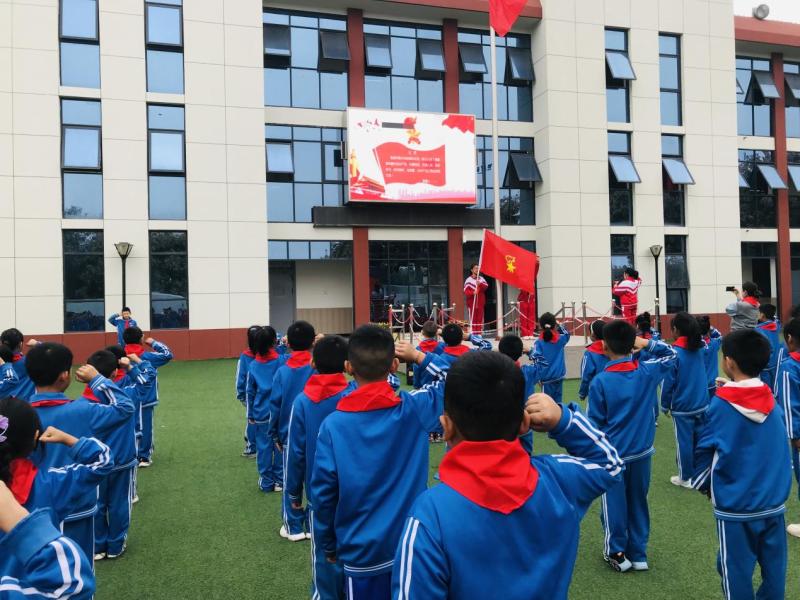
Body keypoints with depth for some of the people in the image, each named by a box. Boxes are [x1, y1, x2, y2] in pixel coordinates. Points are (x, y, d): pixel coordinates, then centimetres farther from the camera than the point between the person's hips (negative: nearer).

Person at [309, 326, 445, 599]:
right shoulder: (415, 408, -14)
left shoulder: (333, 425, -16)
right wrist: (418, 356, 7)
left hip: (362, 551, -1)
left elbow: (323, 492, -8)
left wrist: (329, 546, 6)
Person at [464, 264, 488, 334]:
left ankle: (479, 333, 10)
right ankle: (473, 334, -2)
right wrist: (472, 292, -28)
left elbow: (486, 286, -3)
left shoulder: (481, 278, 10)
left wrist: (480, 284, -21)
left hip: (480, 302, 4)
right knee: (473, 318, -4)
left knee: (480, 318, 5)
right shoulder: (468, 280, -4)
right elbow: (466, 291, -11)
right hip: (472, 302, -4)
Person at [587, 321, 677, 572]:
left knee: (614, 505, 11)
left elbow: (594, 423, -11)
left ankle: (617, 554, 24)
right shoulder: (648, 371, -7)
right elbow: (671, 354, 14)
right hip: (642, 453, 4)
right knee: (638, 503, 18)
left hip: (612, 455, -4)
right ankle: (638, 554, 29)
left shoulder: (600, 381, -17)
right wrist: (646, 343, -2)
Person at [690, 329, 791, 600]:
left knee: (736, 570, 8)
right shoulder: (772, 402, -2)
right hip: (774, 500, 5)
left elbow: (704, 449, -6)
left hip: (735, 503, -4)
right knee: (774, 567, 16)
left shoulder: (721, 404, -14)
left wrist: (701, 483, 9)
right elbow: (780, 450, 10)